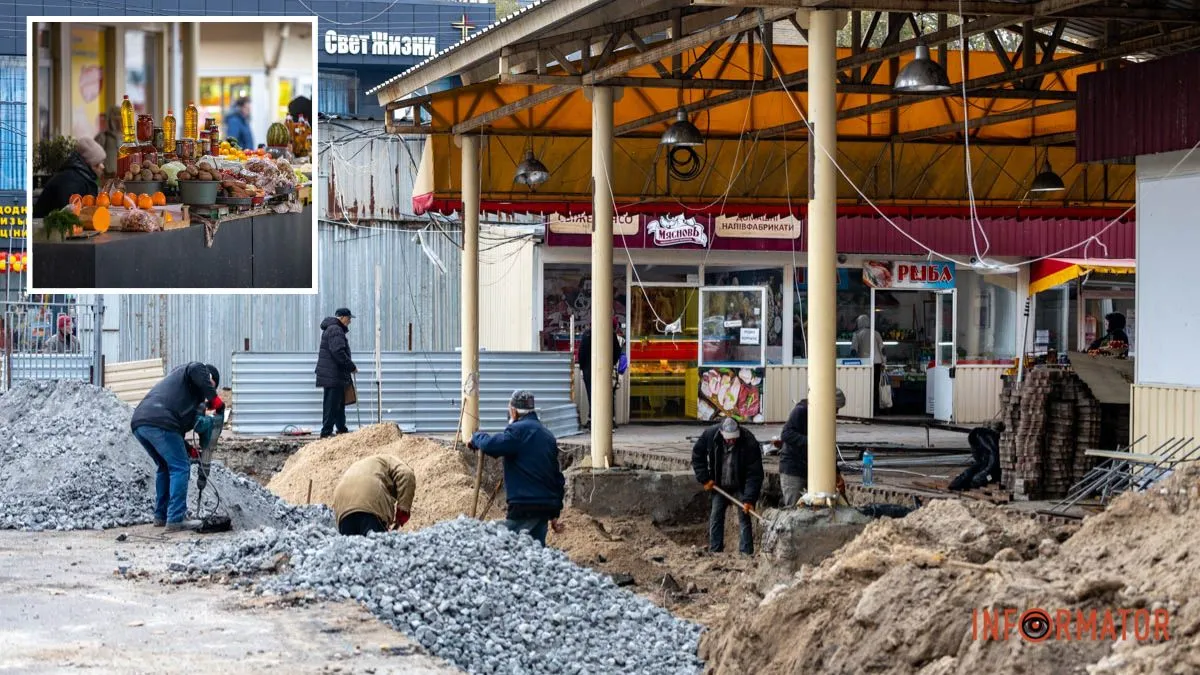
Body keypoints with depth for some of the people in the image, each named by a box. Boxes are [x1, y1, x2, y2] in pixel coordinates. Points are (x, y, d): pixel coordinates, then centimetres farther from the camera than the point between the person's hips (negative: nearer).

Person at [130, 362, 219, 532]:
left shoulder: (175, 377, 40)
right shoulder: (199, 369, 16)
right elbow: (197, 370, -13)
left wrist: (187, 448, 28)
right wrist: (213, 397, -5)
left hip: (138, 422, 9)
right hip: (159, 422, -9)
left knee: (165, 467, 24)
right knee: (180, 468, -3)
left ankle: (161, 516, 26)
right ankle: (176, 520, -8)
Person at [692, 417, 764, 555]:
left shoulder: (749, 442, -29)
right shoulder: (710, 434, -20)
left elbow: (754, 474, -27)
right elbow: (697, 455, -2)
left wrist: (749, 499, -33)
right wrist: (704, 479, -8)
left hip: (741, 486, -3)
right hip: (719, 485, 3)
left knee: (745, 517, -8)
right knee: (715, 517, 2)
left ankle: (746, 553, -5)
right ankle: (714, 552, 9)